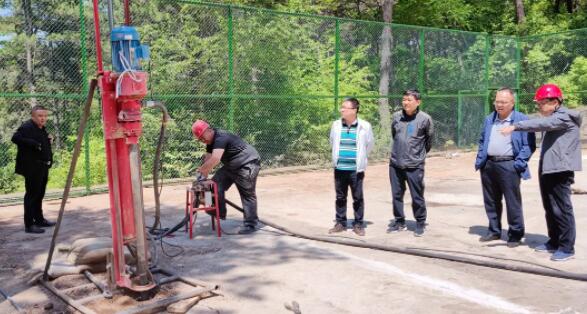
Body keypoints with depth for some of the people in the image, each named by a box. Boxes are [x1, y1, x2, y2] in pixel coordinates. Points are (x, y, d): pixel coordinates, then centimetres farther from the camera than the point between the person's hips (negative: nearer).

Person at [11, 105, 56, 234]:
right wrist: (34, 144, -28)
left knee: (39, 194, 17)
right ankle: (29, 225, -2)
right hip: (32, 168, -9)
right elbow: (16, 138, -26)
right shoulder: (27, 127, -13)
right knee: (32, 194, -6)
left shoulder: (41, 128, 16)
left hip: (42, 167, 9)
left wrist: (48, 140, 7)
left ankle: (39, 219, 29)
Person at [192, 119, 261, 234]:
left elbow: (215, 160, -38)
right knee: (215, 184, 1)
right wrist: (203, 176, -8)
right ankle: (219, 212, 11)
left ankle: (250, 224, 2)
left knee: (247, 195, -6)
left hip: (248, 164, -10)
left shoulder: (221, 138, -27)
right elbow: (208, 159, 3)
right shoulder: (210, 142, 5)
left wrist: (201, 169, -26)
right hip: (231, 166, 10)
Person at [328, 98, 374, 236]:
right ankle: (340, 223, 22)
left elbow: (369, 145, 8)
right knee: (340, 197, 11)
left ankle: (358, 224, 17)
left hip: (356, 169, -2)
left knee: (358, 198, 5)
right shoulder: (336, 125, 0)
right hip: (339, 168, 3)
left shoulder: (364, 126, -7)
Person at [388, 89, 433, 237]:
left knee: (417, 196, 4)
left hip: (415, 165, -4)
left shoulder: (425, 119, -9)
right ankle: (399, 221, 26)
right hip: (395, 164, 4)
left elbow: (429, 139, 6)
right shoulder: (397, 116, 2)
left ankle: (420, 223, 19)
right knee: (397, 195, 12)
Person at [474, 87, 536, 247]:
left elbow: (529, 144, -7)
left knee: (513, 202, 0)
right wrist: (480, 159, 9)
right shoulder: (489, 119, 14)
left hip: (509, 165, -6)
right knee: (491, 201, 14)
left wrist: (519, 163, -14)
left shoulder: (522, 120, -4)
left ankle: (515, 234, 12)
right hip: (488, 165, 6)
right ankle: (494, 231, 27)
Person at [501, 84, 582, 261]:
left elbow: (541, 124, -28)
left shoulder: (565, 117, -11)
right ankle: (554, 242, 26)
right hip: (547, 170, 10)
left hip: (560, 171, -10)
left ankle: (567, 247, 0)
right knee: (550, 209, 15)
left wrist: (515, 126, -35)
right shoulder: (553, 119, 20)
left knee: (561, 209, -6)